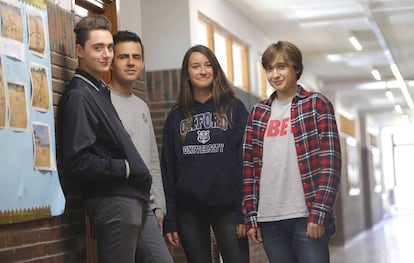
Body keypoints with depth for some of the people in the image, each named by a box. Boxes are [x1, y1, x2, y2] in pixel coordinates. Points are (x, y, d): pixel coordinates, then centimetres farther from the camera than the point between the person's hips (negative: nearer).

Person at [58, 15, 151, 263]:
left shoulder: (101, 92, 16)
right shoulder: (79, 95, -12)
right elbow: (76, 163, -20)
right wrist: (125, 168, -12)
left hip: (129, 199, 9)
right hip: (113, 203, -9)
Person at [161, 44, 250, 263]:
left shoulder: (234, 109, 3)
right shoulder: (176, 116, 9)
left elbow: (246, 161, -2)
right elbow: (168, 168, 8)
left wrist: (245, 211, -9)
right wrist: (169, 219, 2)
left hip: (227, 208, -2)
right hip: (189, 211, 2)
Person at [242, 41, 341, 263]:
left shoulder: (317, 104, 2)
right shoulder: (258, 113, 14)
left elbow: (330, 162, -5)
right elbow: (249, 165, 12)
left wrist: (319, 213, -12)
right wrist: (250, 216, 5)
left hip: (307, 216, -4)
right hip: (269, 219, 4)